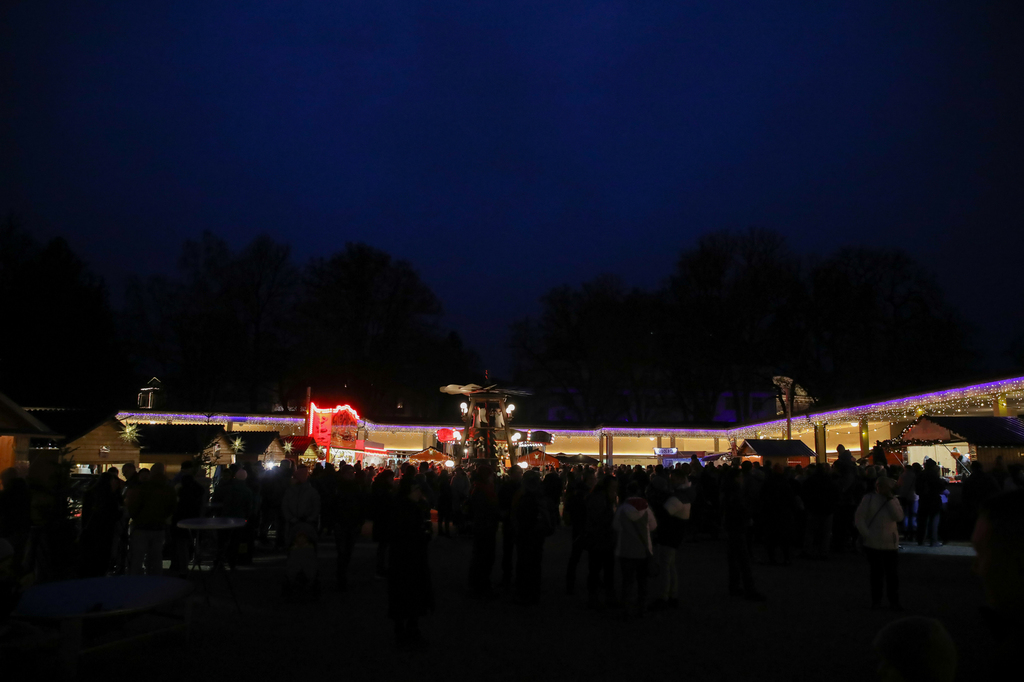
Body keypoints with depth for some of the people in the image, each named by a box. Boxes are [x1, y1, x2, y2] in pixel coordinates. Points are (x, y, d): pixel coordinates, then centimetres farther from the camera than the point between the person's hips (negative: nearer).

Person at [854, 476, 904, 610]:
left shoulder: (893, 500, 7)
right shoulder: (869, 498, -1)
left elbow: (899, 517, -9)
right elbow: (859, 517, -3)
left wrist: (890, 499, -12)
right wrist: (866, 534, -10)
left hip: (890, 543, 1)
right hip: (873, 543, -1)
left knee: (892, 573, 4)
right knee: (877, 572, 8)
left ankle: (894, 601, 13)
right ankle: (876, 600, 19)